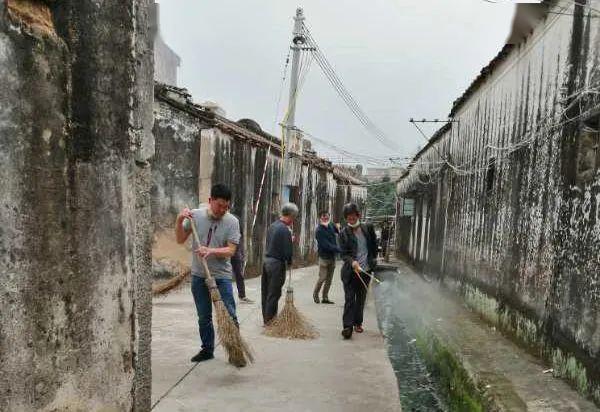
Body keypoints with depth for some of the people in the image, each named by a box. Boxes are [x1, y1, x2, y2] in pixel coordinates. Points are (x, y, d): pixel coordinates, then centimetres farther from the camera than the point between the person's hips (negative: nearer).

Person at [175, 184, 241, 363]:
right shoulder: (195, 215, -4)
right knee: (204, 317, 15)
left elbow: (231, 250, -13)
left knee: (229, 315, 0)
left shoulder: (232, 221, -9)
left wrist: (210, 251, -29)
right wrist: (179, 220, -15)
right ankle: (207, 349, 30)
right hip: (199, 276, 2)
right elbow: (180, 239, 1)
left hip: (222, 276, -2)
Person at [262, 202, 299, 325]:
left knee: (266, 292, 15)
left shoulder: (272, 226, 8)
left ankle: (266, 319, 27)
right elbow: (288, 251, -18)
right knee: (274, 294, 2)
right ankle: (270, 321, 10)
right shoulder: (285, 230, -17)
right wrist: (289, 262, 2)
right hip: (277, 264, -8)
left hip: (267, 260, 8)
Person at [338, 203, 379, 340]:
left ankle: (358, 323, 27)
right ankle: (347, 326, -3)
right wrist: (352, 262, -27)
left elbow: (374, 245, 17)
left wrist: (373, 259, 16)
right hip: (350, 271, -3)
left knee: (361, 299, 13)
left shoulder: (368, 228, 2)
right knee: (349, 299, -4)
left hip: (365, 271, 3)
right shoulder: (344, 233, -6)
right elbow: (344, 254, -10)